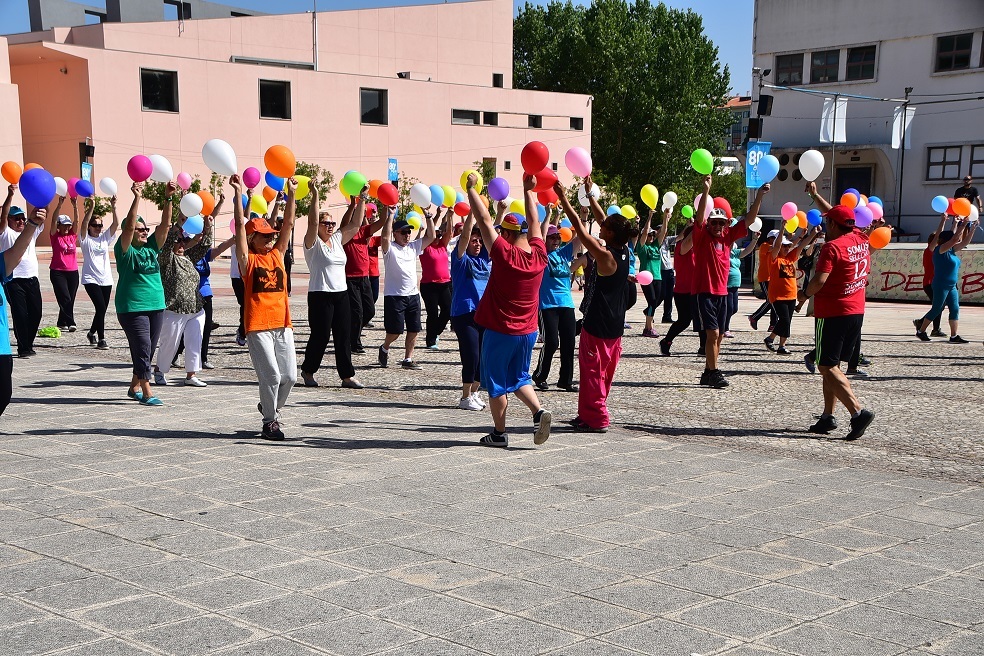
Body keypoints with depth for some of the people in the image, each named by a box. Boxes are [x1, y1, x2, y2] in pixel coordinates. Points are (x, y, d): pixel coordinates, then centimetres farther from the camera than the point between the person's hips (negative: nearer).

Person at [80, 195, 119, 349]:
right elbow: (84, 224, -18)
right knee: (101, 307, -17)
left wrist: (113, 208, -15)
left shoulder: (105, 238, 10)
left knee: (102, 309, 11)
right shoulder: (86, 239, 0)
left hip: (106, 279, 5)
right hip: (91, 279, -5)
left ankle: (92, 332, 35)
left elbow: (116, 224, -2)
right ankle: (101, 339, -12)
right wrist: (91, 208, -27)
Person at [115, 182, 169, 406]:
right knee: (142, 348, -10)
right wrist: (137, 198, -23)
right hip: (132, 307, -6)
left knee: (148, 350, 11)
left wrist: (168, 198, -9)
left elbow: (165, 224, 1)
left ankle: (134, 387, 26)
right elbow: (128, 226, -19)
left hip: (156, 306, 6)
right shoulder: (125, 250, -4)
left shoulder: (151, 247, 10)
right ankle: (147, 394, -7)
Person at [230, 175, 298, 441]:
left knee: (289, 376, 5)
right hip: (258, 326, -5)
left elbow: (288, 224, 12)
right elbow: (240, 226, -6)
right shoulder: (247, 259, 1)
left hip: (282, 324, 5)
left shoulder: (278, 255, 14)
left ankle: (270, 407, 31)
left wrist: (291, 193, 9)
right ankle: (270, 422, 7)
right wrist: (238, 193, -9)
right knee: (271, 375, -9)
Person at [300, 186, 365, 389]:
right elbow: (312, 222, -22)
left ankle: (347, 376, 8)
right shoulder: (313, 243, -5)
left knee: (343, 337, 5)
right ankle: (307, 371, 18)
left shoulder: (337, 240, 13)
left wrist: (361, 201, 5)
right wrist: (315, 196, -25)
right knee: (320, 336, -1)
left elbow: (355, 224, 11)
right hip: (320, 296, -6)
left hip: (341, 294, 6)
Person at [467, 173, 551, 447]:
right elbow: (534, 222, 11)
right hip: (528, 331, 5)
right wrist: (528, 190, 20)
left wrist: (471, 187, -6)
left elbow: (484, 219, -14)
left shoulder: (505, 254, -18)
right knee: (519, 378, 20)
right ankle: (539, 412, -2)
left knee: (497, 383, 7)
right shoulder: (539, 254, -4)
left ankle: (499, 434, 12)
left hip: (500, 331, -5)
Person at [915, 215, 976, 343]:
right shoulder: (940, 250, -12)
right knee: (936, 310, -2)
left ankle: (954, 336, 3)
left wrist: (972, 229, 3)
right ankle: (920, 331, 12)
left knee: (955, 309, 3)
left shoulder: (951, 251, 11)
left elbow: (965, 242, 14)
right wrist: (963, 225, -19)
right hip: (941, 286, -9)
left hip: (951, 286, 9)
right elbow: (954, 239, -22)